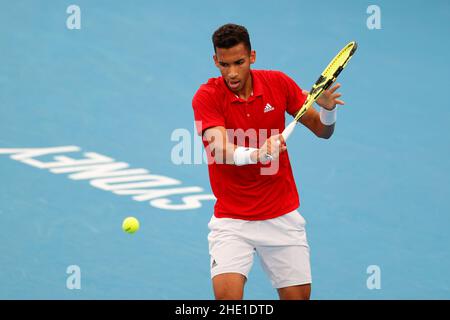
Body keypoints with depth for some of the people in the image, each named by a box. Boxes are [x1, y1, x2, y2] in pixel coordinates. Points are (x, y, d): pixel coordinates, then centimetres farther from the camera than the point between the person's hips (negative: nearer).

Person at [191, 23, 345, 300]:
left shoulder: (279, 83, -2)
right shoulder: (207, 97, -12)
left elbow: (322, 130, 5)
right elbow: (220, 149, -27)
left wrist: (327, 109, -17)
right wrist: (256, 155, -47)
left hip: (283, 216, 3)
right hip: (232, 220, -3)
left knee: (298, 295, 4)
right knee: (227, 292, -22)